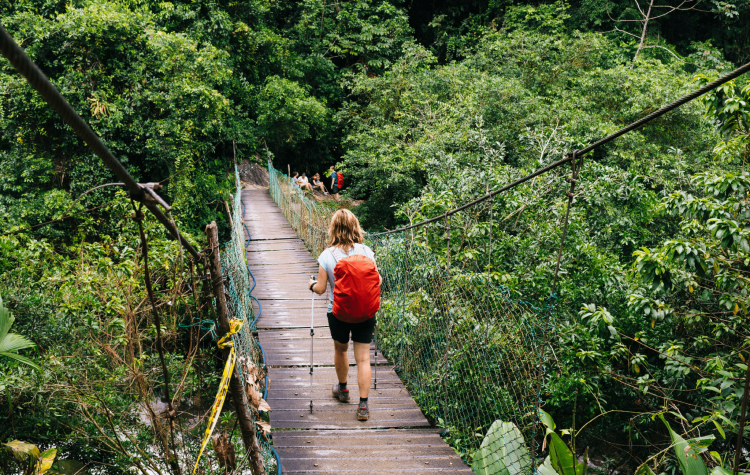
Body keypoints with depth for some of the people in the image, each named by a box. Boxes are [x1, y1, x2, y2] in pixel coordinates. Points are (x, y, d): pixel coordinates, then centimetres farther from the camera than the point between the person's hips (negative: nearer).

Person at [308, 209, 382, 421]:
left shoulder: (327, 255, -12)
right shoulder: (366, 251, -7)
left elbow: (321, 289, -8)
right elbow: (377, 281, -1)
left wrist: (311, 284, 15)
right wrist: (379, 279, 23)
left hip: (338, 313, 0)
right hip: (366, 313, 1)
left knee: (340, 350, 24)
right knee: (363, 357, 5)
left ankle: (342, 389, 44)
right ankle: (363, 406, 3)